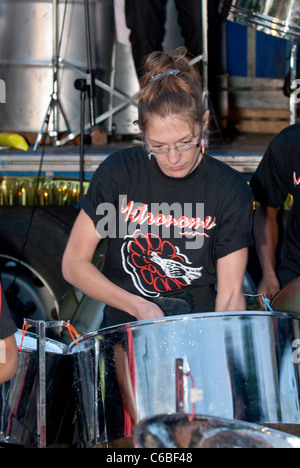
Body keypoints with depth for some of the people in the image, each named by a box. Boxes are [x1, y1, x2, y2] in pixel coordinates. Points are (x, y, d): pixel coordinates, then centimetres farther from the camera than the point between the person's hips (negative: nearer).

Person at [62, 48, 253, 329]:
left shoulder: (231, 191, -5)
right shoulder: (119, 172, -4)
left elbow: (230, 294, -5)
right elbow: (74, 263, -1)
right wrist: (137, 306, -11)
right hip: (125, 324, 0)